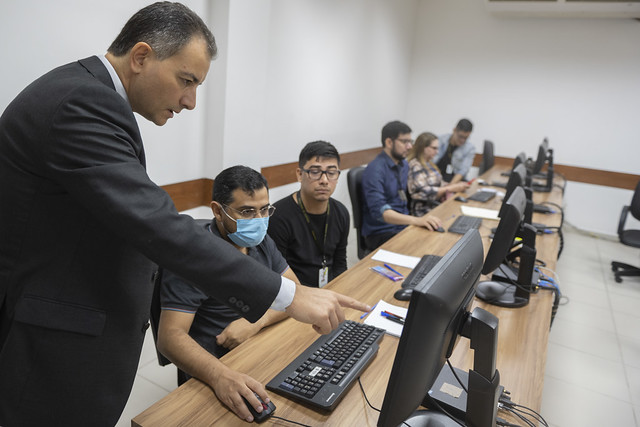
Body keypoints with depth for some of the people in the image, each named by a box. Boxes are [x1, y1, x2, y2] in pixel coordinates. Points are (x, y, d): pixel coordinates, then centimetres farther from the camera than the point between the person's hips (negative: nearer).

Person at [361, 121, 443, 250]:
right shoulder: (375, 170, -17)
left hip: (404, 225, 8)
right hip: (381, 233, -8)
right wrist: (417, 220, -39)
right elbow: (379, 211, -29)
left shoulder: (403, 164, 10)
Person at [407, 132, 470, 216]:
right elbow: (424, 192, -22)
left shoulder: (428, 163, 15)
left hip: (436, 204, 9)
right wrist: (451, 188, -17)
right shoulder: (415, 166, -14)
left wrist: (456, 185, 3)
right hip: (424, 211, -9)